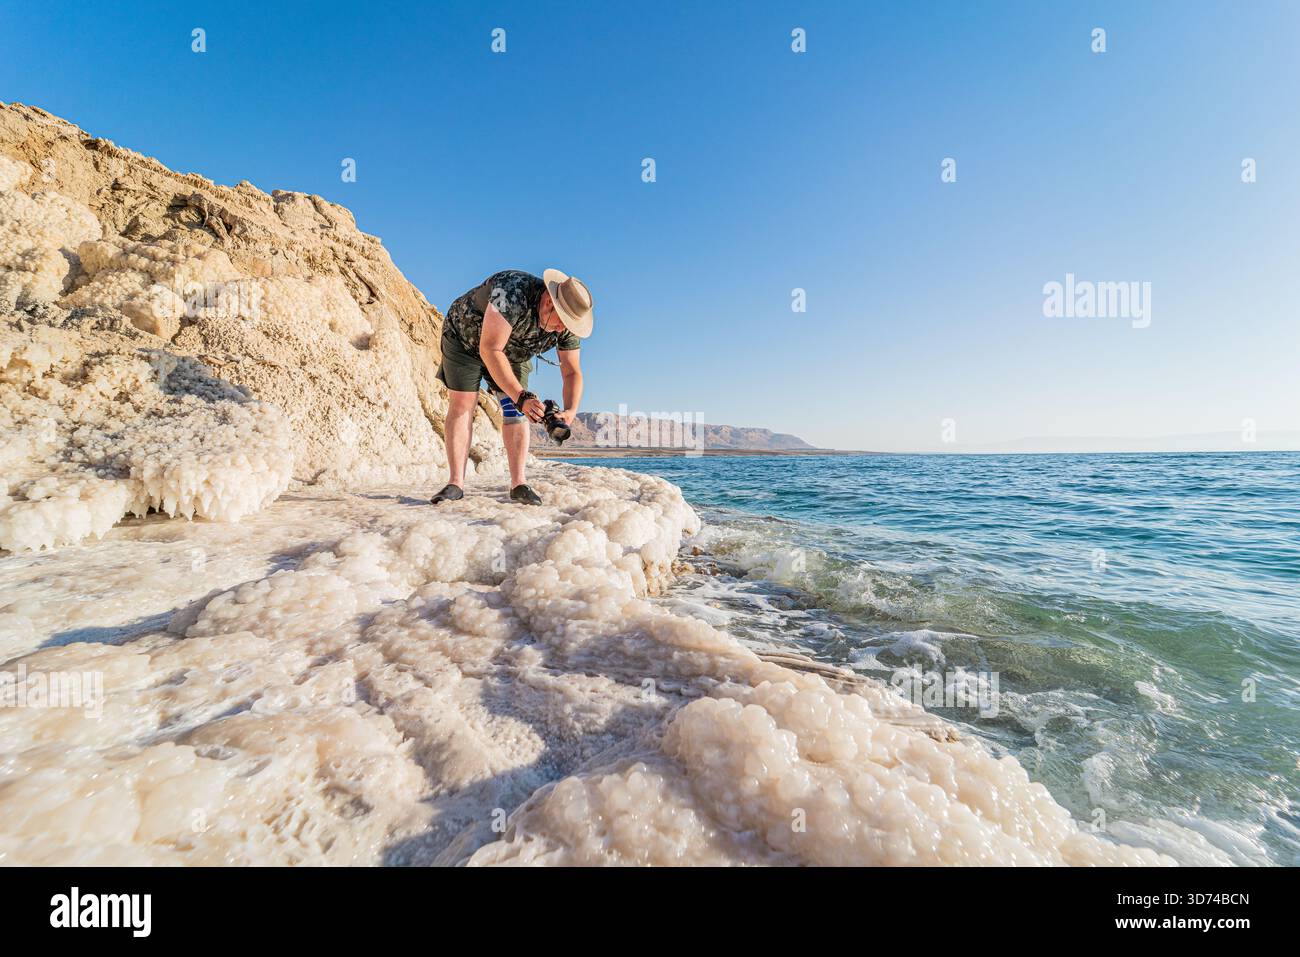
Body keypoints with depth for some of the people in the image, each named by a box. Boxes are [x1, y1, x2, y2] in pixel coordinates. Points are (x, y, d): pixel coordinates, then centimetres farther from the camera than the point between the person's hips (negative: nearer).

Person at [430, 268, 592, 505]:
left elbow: (572, 372, -16)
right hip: (465, 337, -4)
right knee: (461, 405, -11)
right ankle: (455, 484, -10)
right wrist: (521, 397, -48)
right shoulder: (513, 293, -41)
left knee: (515, 411, -9)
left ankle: (518, 484, -8)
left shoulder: (567, 327, -21)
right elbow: (489, 349, -42)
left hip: (513, 352, 5)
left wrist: (570, 411, -36)